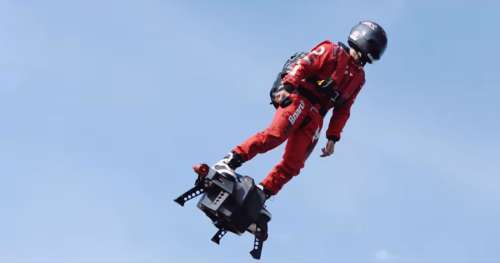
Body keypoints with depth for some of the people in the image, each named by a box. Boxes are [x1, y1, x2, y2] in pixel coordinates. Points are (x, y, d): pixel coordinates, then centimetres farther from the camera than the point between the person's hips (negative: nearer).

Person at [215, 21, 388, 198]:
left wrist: (333, 137, 15)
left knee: (292, 165, -9)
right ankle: (230, 161, -27)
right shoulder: (333, 50, 6)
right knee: (277, 133, -31)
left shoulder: (359, 78, 25)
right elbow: (303, 65, -7)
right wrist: (287, 87, -24)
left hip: (314, 118, 6)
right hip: (299, 99, -6)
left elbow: (343, 110, 24)